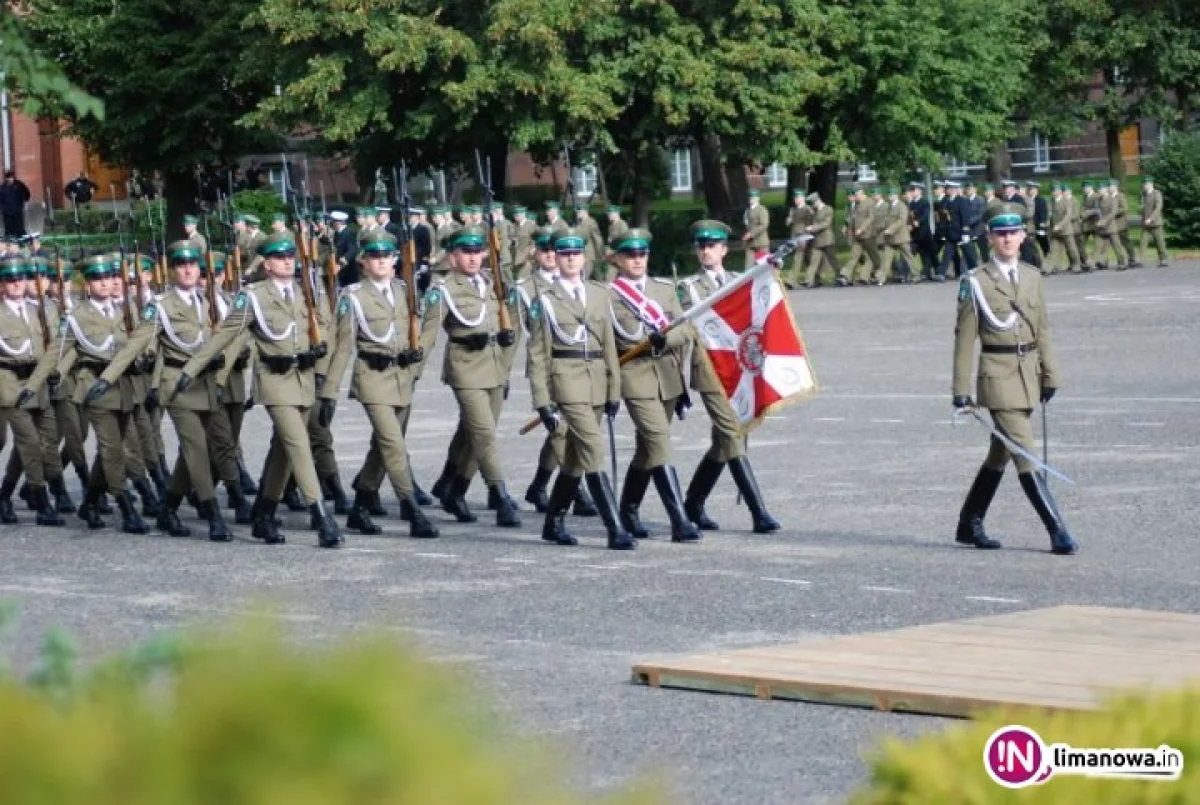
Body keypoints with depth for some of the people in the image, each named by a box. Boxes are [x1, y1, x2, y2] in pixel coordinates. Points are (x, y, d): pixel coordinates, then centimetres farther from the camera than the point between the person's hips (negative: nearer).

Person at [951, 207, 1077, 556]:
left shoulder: (1032, 276, 9)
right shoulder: (976, 282, -6)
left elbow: (1042, 329, 14)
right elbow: (965, 338, -6)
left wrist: (1049, 375, 8)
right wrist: (961, 390, -8)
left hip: (1028, 373, 6)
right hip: (997, 375, -6)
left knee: (1001, 453, 14)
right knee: (1025, 455, -10)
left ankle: (969, 525, 26)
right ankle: (1057, 532, -12)